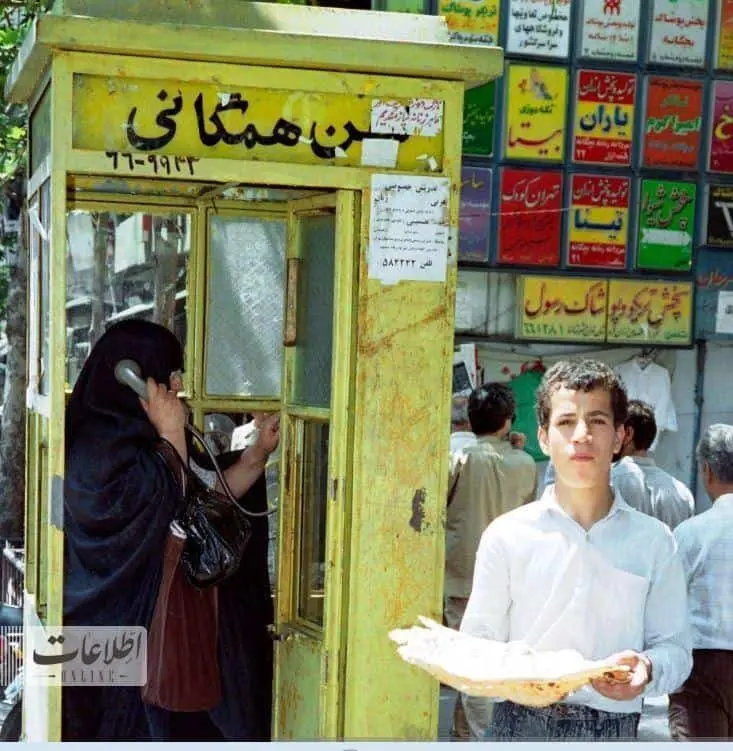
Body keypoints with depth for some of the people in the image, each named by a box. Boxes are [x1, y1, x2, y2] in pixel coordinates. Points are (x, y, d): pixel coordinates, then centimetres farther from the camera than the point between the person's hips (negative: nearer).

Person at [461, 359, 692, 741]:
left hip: (615, 727, 1)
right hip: (521, 722, 0)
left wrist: (648, 669, -14)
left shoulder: (653, 541, 6)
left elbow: (674, 648, 7)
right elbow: (478, 643, 5)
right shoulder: (507, 535, 4)